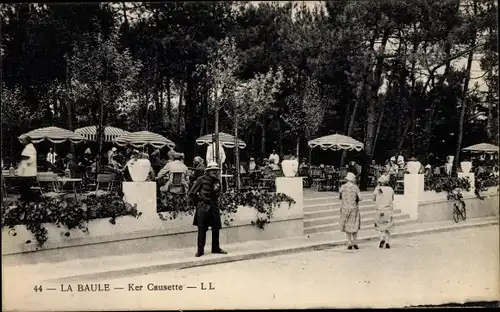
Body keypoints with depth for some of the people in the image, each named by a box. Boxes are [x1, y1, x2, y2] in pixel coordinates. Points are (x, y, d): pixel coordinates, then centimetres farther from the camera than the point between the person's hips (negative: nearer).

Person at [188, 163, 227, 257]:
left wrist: (214, 203, 10)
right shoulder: (201, 179, -7)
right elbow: (191, 193, -3)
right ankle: (200, 250, 8)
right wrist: (197, 203, 2)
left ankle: (216, 248, 20)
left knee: (216, 228, 8)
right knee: (202, 229, 0)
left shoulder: (217, 182, 8)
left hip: (214, 207, 5)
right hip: (203, 207, -5)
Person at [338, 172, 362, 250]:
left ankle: (349, 243, 6)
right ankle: (354, 242, 4)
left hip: (345, 208, 1)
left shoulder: (342, 187, -1)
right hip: (354, 208, -1)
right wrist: (355, 199, 11)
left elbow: (340, 197, 8)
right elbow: (360, 198, -9)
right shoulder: (355, 187, -7)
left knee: (347, 225, 10)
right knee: (355, 225, 11)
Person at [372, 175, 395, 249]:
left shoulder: (378, 189, -10)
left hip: (379, 211, -2)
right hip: (389, 211, 2)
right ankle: (387, 242, 10)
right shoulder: (390, 189, -3)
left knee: (379, 226, 15)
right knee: (387, 227, 14)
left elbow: (374, 199, 5)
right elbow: (392, 199, 12)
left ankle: (382, 238, -7)